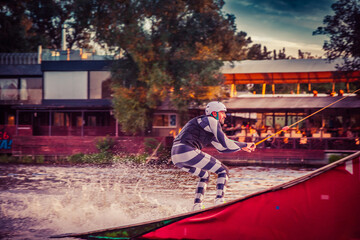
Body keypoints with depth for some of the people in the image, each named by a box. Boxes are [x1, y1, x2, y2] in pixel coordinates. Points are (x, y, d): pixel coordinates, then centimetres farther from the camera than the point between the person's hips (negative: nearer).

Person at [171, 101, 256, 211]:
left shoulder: (208, 128, 31)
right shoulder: (211, 121, 2)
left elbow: (221, 148, 35)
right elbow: (225, 143, -8)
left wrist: (242, 147, 31)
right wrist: (244, 145, 4)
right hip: (188, 152, -9)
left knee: (204, 175, 31)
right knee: (223, 171, 2)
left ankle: (197, 206, 17)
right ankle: (219, 202, -13)